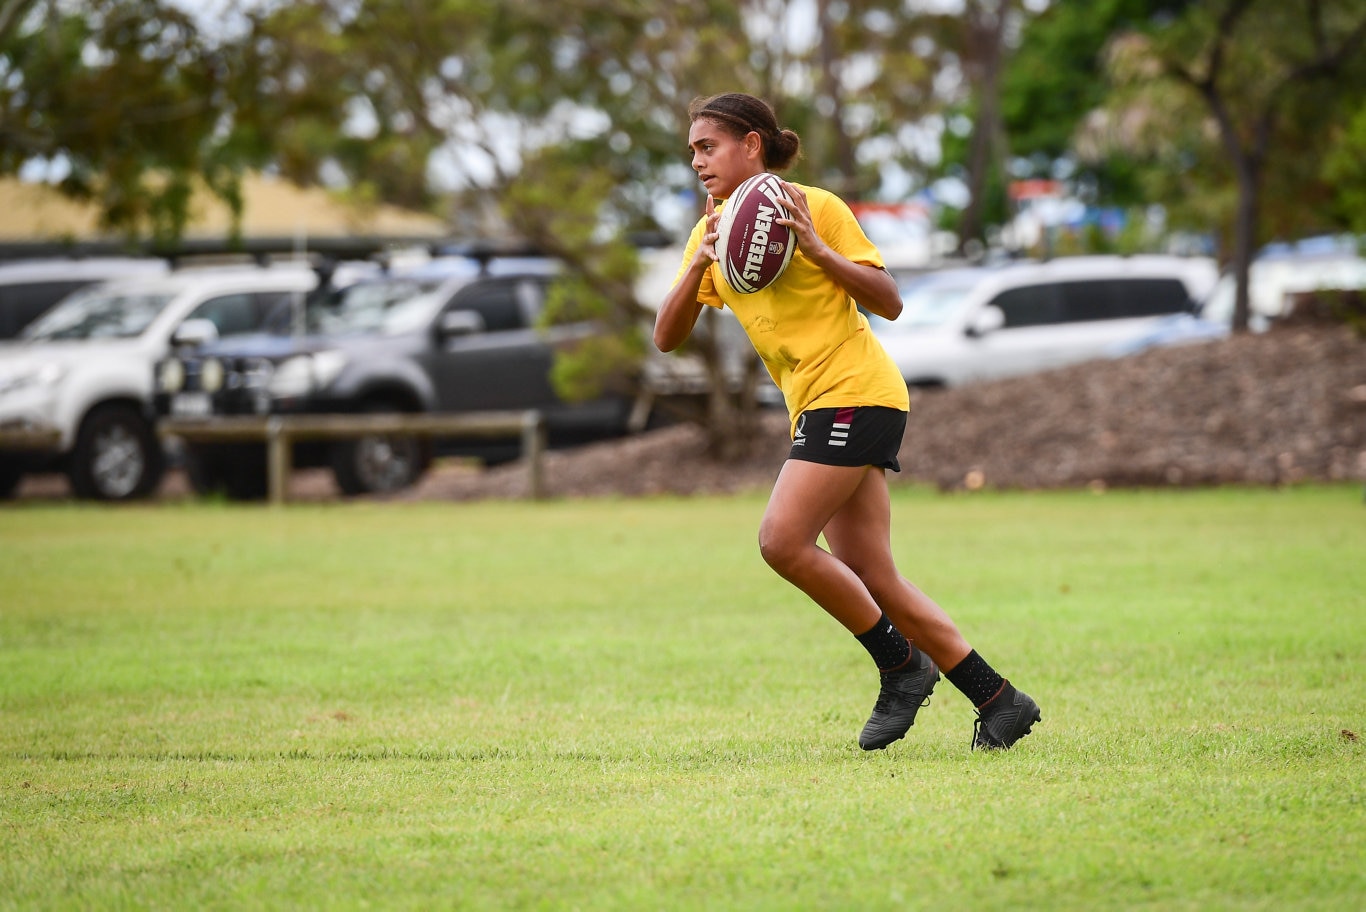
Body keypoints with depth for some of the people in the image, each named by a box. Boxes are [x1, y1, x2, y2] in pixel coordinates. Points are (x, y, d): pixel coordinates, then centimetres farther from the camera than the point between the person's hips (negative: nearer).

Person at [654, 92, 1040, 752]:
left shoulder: (815, 207, -5)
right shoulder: (712, 234, 14)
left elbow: (889, 303, -8)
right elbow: (667, 338, 4)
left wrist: (817, 251, -19)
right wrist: (697, 266, -11)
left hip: (855, 392, -8)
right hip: (815, 407, 8)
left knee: (782, 541, -18)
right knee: (871, 579, 3)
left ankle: (902, 665, -3)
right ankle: (998, 701, 8)